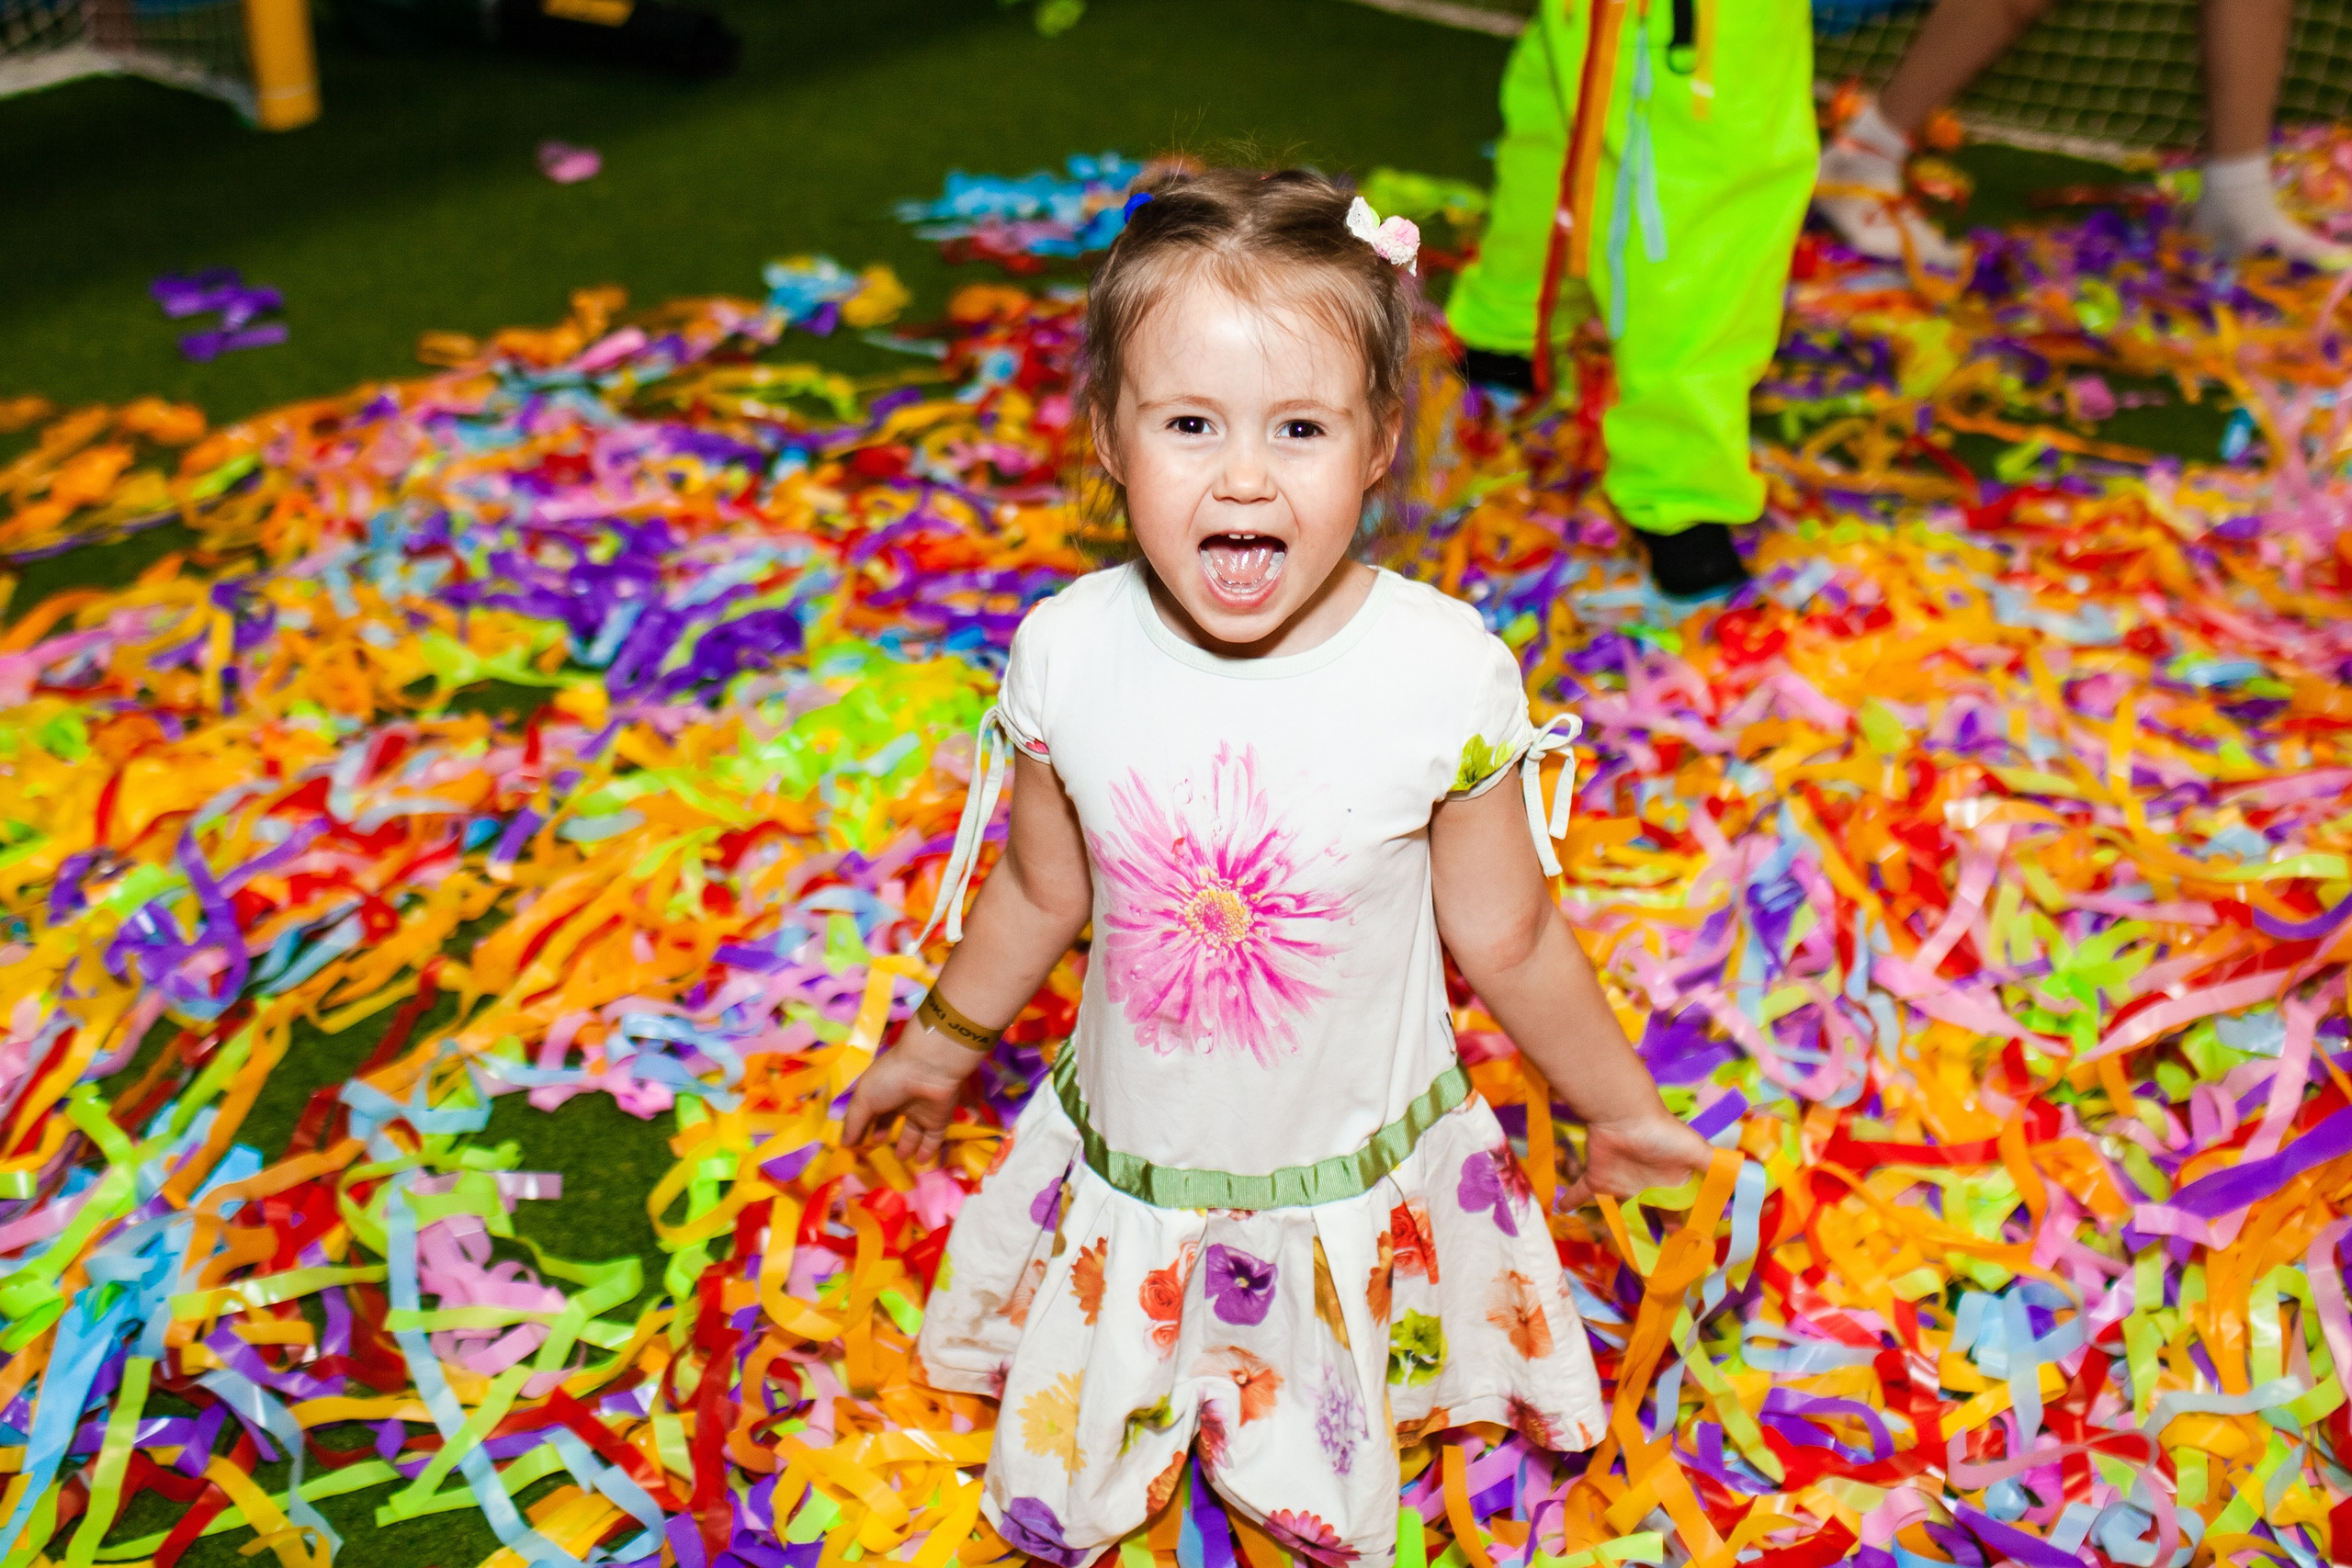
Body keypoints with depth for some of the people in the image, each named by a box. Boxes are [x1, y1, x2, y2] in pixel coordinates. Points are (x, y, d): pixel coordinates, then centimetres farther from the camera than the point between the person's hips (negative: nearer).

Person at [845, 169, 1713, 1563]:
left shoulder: (1443, 673, -23)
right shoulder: (1067, 654, -17)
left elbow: (1505, 936, -8)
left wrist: (1619, 1105, 4)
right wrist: (941, 1046, 15)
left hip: (1357, 1191, -2)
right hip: (1127, 1179, 2)